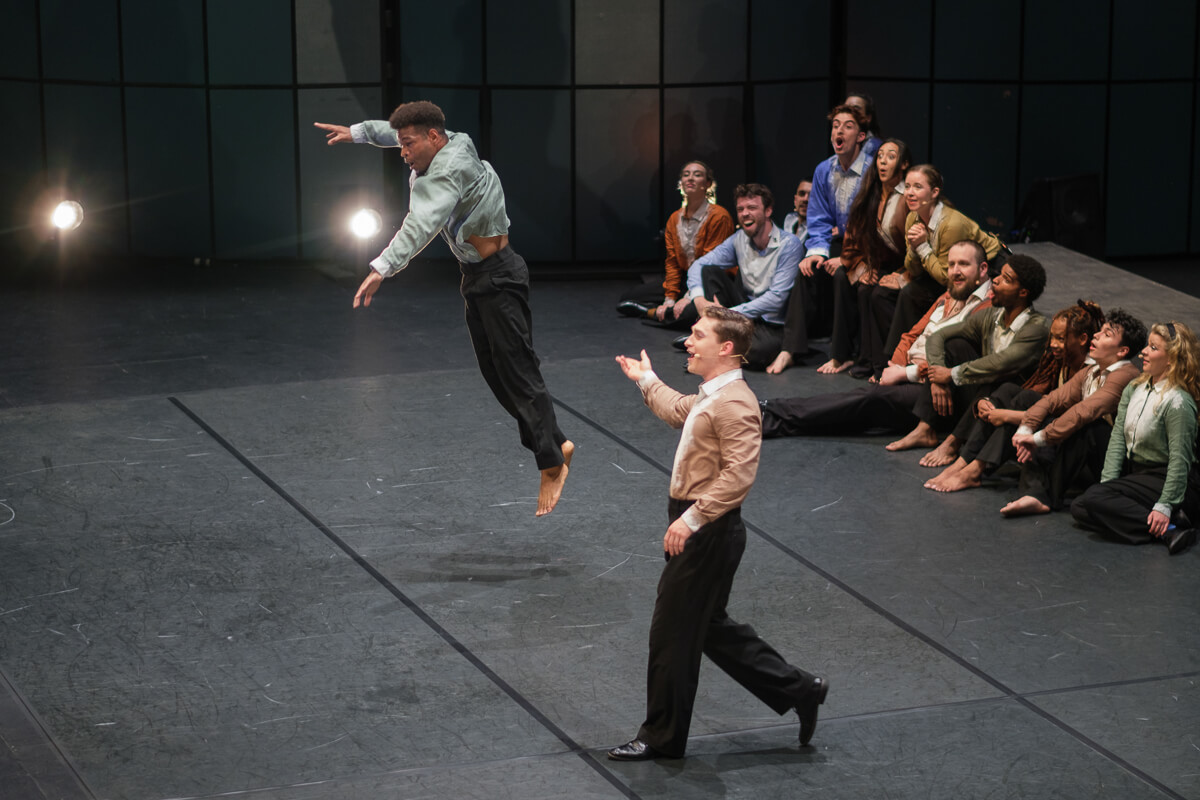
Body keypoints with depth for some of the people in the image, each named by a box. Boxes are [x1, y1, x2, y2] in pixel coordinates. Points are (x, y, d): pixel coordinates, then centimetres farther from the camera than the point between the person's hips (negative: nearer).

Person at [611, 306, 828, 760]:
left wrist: (691, 518, -30)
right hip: (699, 529, 11)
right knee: (711, 629, 18)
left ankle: (662, 739, 15)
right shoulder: (710, 397, 11)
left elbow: (739, 475, -30)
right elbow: (680, 412, 36)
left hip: (708, 534, -11)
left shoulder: (734, 404, -21)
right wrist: (646, 381, 46)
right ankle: (798, 691, 26)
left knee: (672, 634, 1)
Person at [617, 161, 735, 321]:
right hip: (685, 281, 7)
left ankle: (651, 312, -9)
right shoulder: (674, 219, 11)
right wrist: (670, 299, -4)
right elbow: (672, 262, 9)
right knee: (627, 297, -1)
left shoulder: (719, 216, -13)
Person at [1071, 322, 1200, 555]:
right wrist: (1107, 482, -5)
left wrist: (1165, 506, -24)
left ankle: (1169, 527, -27)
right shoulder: (1133, 389, 7)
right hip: (1134, 474, 9)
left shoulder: (1177, 402, -18)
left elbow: (1179, 461, -20)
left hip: (1162, 481, -9)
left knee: (1094, 499, -26)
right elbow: (1118, 439, 5)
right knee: (1079, 508, -7)